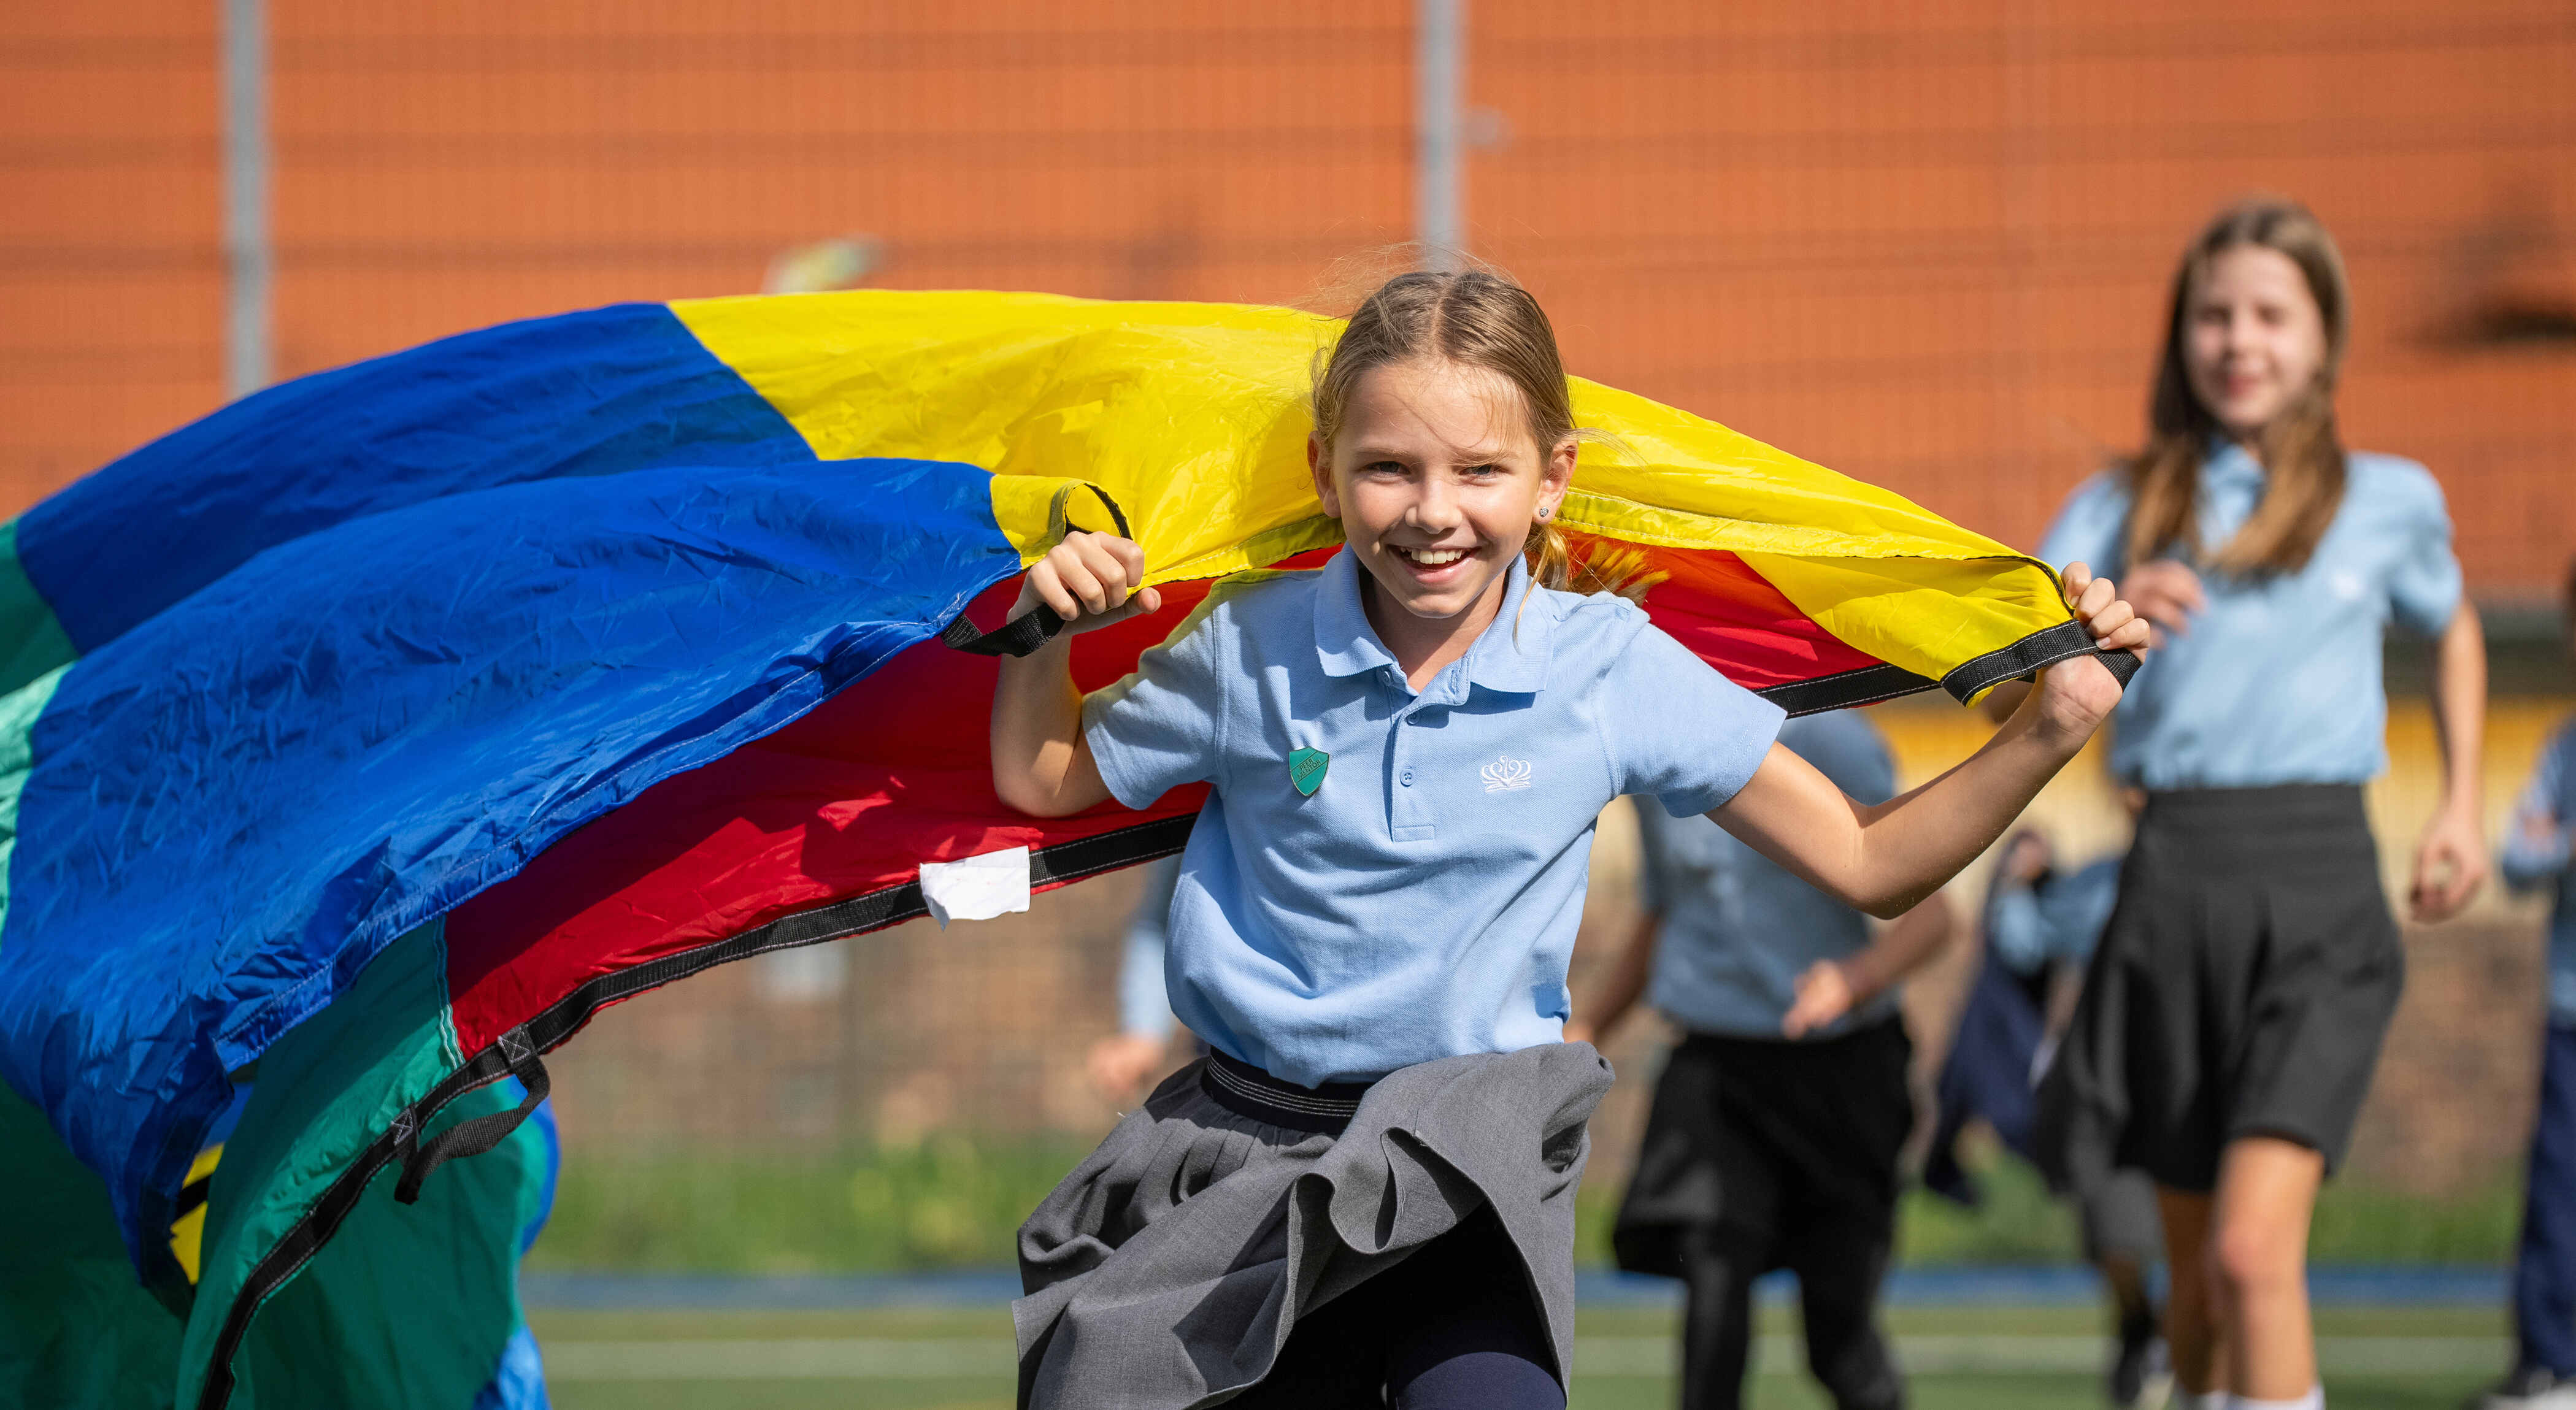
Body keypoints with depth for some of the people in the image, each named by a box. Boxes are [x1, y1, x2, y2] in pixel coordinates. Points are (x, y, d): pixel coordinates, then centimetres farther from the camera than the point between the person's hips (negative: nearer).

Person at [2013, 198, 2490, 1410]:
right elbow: (2008, 692, -1)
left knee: (2254, 1249, -19)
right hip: (2170, 880, 3)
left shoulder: (2390, 501, 8)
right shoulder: (2123, 510, 9)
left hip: (2316, 891, -3)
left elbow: (2453, 630, 29)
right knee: (2196, 1273, 10)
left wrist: (2461, 802, 18)